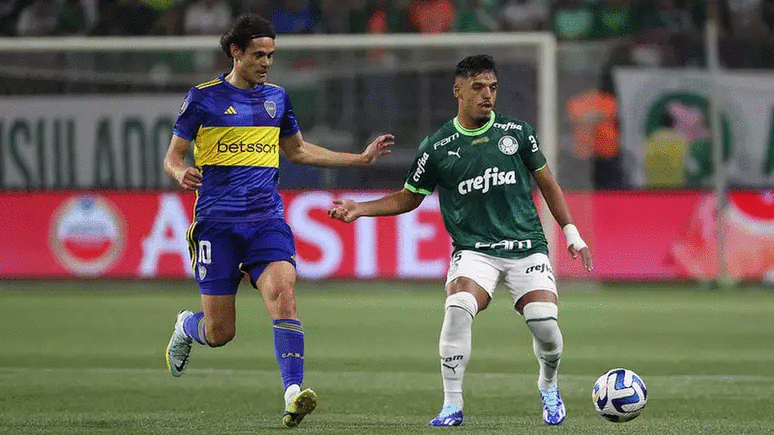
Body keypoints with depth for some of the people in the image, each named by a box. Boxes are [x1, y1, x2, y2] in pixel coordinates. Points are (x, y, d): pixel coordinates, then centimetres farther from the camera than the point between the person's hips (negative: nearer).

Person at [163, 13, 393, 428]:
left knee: (283, 294, -24)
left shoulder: (276, 97, 13)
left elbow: (298, 151, 28)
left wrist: (360, 158, 24)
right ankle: (185, 326, 36)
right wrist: (182, 174, -21)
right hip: (217, 221, -3)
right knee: (219, 332, -1)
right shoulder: (203, 98, 0)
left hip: (267, 219, 3)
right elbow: (172, 157, 3)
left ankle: (293, 394, -31)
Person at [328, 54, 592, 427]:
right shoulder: (437, 148, 1)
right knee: (458, 308, -29)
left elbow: (547, 184, 16)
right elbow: (408, 198, 14)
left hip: (527, 247, 1)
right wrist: (360, 209, 1)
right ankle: (452, 406, -18)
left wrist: (571, 233, 14)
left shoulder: (517, 132, 5)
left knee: (545, 323, -14)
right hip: (474, 250, -1)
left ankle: (548, 386, 21)